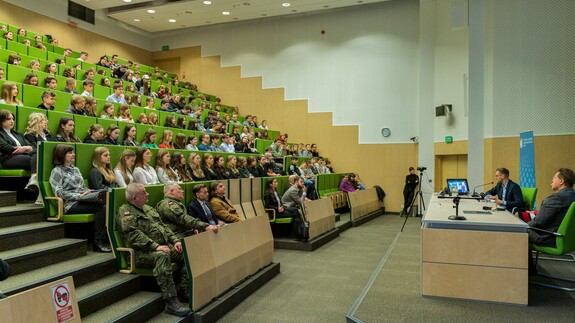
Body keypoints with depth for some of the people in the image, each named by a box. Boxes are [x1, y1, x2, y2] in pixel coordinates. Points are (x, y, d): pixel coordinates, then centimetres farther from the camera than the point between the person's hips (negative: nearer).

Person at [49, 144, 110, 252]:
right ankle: (99, 242, -27)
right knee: (101, 208, -30)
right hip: (71, 204, -6)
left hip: (82, 200, 6)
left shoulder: (76, 169, 27)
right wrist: (78, 196, -14)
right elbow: (58, 192, -7)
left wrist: (87, 191, 5)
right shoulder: (57, 171, 6)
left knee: (104, 207, -26)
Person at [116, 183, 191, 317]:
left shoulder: (149, 209, 24)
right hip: (143, 252, -8)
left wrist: (175, 241, 6)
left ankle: (186, 290, -8)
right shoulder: (124, 211, -2)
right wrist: (155, 246, -24)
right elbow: (134, 235, -15)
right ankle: (171, 302, -38)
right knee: (162, 256, -37)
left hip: (165, 246, 8)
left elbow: (164, 227, 23)